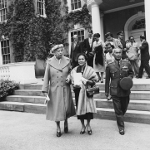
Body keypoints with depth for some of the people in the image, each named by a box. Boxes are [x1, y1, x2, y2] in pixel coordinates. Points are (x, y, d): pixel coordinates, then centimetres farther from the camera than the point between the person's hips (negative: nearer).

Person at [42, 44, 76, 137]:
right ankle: (58, 129, 24)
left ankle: (66, 123, 35)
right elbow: (46, 77, -2)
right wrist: (45, 90, -6)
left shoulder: (67, 61, 1)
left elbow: (70, 72, 16)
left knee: (67, 108, 3)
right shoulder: (50, 62, -3)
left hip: (65, 89, 1)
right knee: (56, 109, 4)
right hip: (54, 89, -1)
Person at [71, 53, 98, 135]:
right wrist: (75, 84, -11)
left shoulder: (89, 69, -1)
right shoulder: (74, 70, 7)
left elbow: (95, 79, -5)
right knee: (80, 109, 5)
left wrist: (86, 81, -15)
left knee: (88, 108, -6)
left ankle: (88, 125, 19)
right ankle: (83, 126, 24)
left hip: (87, 92, -2)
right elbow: (72, 81, 9)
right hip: (78, 92, 2)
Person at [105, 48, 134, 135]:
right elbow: (107, 81, 2)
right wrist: (107, 94, 2)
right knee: (118, 110, 3)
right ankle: (121, 127, 18)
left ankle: (120, 119, 46)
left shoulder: (127, 63, 2)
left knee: (124, 108, 16)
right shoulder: (110, 66, -2)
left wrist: (129, 78, -7)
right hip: (115, 91, -2)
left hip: (126, 91, 2)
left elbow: (131, 73, 17)